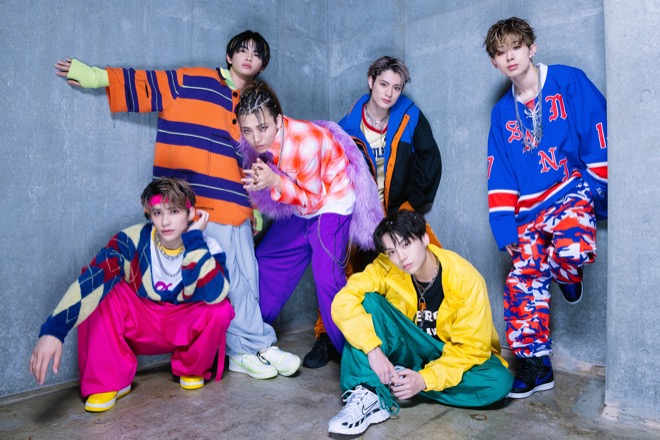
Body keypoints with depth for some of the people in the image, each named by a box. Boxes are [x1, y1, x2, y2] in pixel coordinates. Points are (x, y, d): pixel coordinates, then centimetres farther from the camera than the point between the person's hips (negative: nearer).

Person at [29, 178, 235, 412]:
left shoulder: (207, 247, -20)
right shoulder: (133, 240, -22)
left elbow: (215, 295, -38)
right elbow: (90, 279, -35)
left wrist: (194, 238, -36)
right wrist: (52, 331, -47)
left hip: (185, 328, 0)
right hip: (139, 326, 0)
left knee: (221, 310, -30)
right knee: (98, 294, -25)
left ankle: (193, 369, 1)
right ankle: (109, 381, -9)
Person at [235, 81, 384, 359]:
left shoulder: (305, 142, -33)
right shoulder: (254, 143, -14)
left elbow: (313, 199, -24)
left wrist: (275, 183, -37)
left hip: (331, 201, -7)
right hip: (298, 208, 7)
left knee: (327, 276, -18)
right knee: (265, 261, 8)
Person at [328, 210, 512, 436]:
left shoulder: (466, 280, -24)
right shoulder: (385, 268, -19)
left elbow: (471, 347, -21)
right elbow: (344, 301, -28)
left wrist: (425, 379, -31)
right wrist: (373, 350, -38)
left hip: (452, 355, 0)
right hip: (409, 350, 1)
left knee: (499, 381, -31)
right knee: (369, 301, -23)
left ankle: (394, 382, -22)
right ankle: (367, 394, -32)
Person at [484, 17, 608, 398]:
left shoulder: (569, 81, 0)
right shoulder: (502, 113, 11)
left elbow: (600, 143, -3)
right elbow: (500, 178, 9)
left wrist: (601, 195, -8)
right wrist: (505, 229, 1)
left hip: (571, 194, -4)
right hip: (528, 211, 4)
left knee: (573, 247, -34)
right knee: (523, 284, -1)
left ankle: (565, 274, 4)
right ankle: (535, 365, 14)